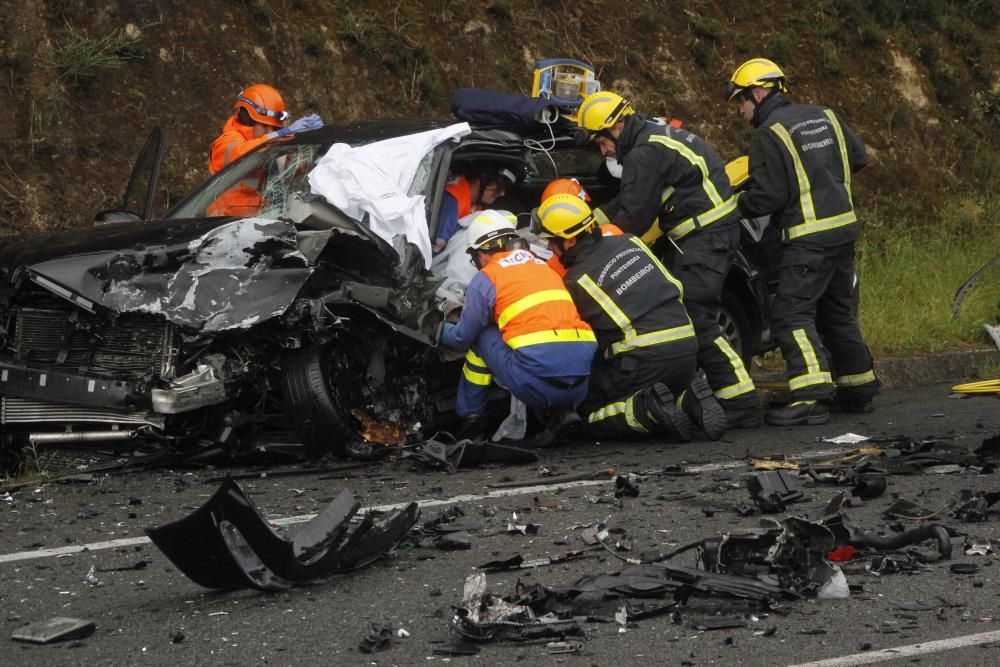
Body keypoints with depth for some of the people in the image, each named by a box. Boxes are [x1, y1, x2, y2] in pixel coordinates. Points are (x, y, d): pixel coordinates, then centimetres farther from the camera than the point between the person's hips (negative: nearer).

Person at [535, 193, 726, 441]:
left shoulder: (576, 281, -6)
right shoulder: (629, 242, 12)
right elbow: (676, 288, 20)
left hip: (641, 360, -6)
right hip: (687, 351, 6)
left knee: (590, 410, 13)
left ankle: (648, 410, -14)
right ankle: (690, 400, -1)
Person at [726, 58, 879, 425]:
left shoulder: (769, 136, -11)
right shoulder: (824, 117, 12)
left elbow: (767, 197, -14)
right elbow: (858, 156, 20)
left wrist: (736, 204, 2)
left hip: (809, 237, -8)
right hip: (844, 228, 8)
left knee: (791, 314, -12)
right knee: (837, 312, 19)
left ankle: (811, 395, -24)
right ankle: (859, 388, 25)